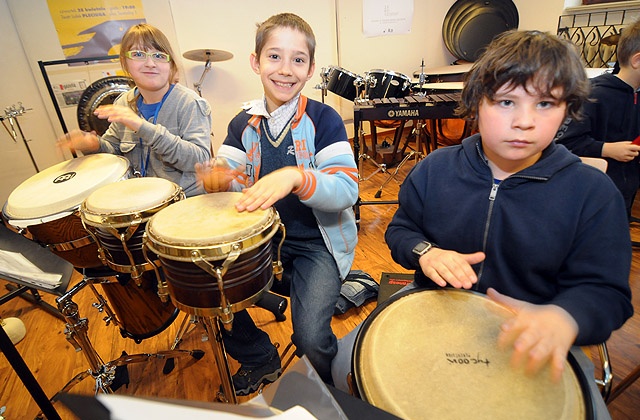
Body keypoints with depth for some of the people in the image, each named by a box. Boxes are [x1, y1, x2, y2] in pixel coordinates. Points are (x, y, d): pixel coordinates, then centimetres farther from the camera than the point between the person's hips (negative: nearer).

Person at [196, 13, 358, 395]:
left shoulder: (323, 119, -10)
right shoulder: (244, 124, 4)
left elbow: (347, 190, -21)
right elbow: (229, 176, 3)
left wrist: (296, 176, -38)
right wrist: (218, 178, -21)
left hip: (317, 242, -4)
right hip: (261, 236, 5)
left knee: (311, 337, -20)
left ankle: (330, 393, 21)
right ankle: (261, 359, 28)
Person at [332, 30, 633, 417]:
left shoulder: (594, 192, -9)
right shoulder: (435, 169, -5)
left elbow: (605, 290, -8)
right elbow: (400, 229, 5)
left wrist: (563, 317, -31)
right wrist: (425, 252, -18)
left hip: (531, 338, 0)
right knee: (346, 364, -7)